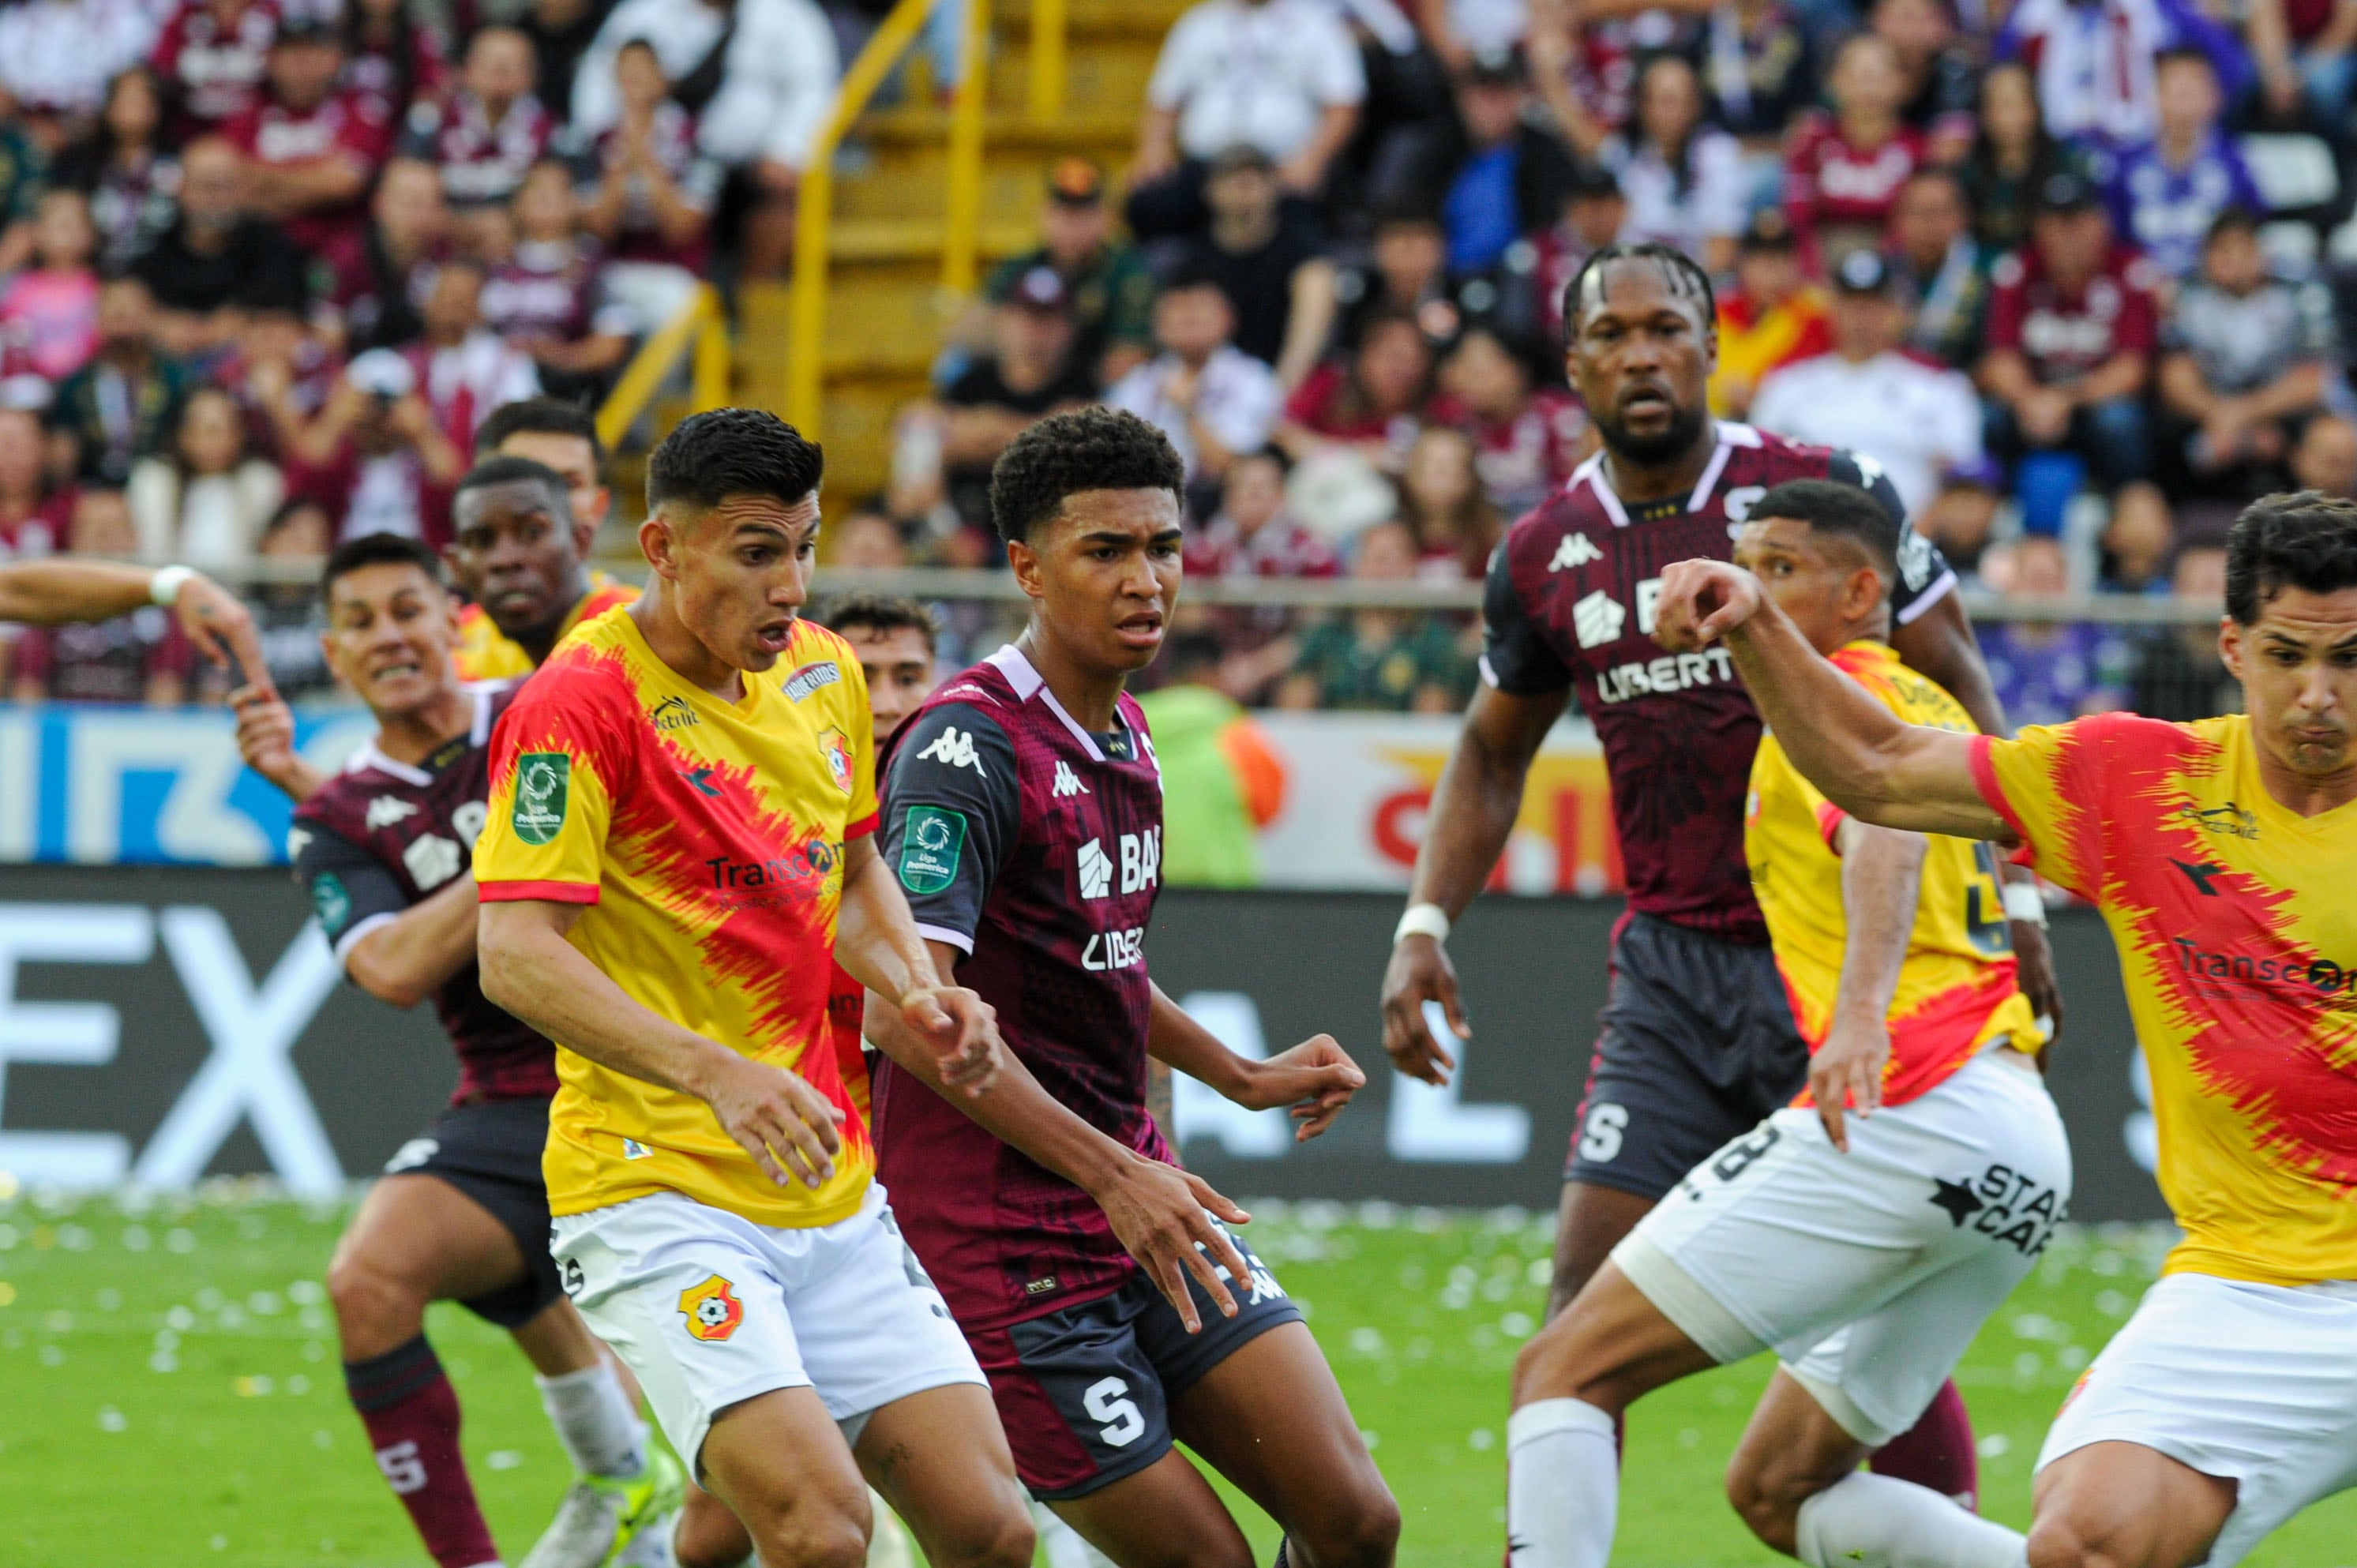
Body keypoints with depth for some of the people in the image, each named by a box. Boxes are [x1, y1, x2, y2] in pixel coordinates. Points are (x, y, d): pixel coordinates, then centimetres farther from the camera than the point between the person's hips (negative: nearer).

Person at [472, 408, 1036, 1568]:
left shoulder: (823, 673, 11)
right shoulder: (580, 702, -13)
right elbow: (515, 957, -20)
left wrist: (917, 995, 6)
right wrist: (716, 1072, -30)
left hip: (833, 1196, 8)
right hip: (655, 1195, -8)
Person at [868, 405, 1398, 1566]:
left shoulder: (1121, 732, 12)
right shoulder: (970, 744, -17)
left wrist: (1242, 1077, 28)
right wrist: (1113, 1174, -30)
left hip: (1146, 1205, 8)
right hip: (1005, 1242, -8)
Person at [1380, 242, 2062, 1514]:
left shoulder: (1828, 493, -7)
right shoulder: (1545, 555, 5)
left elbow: (1956, 695, 0)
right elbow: (1493, 751, 20)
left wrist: (2012, 895, -6)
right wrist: (1425, 921, 9)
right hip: (1673, 968, 3)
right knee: (1589, 1303, -5)